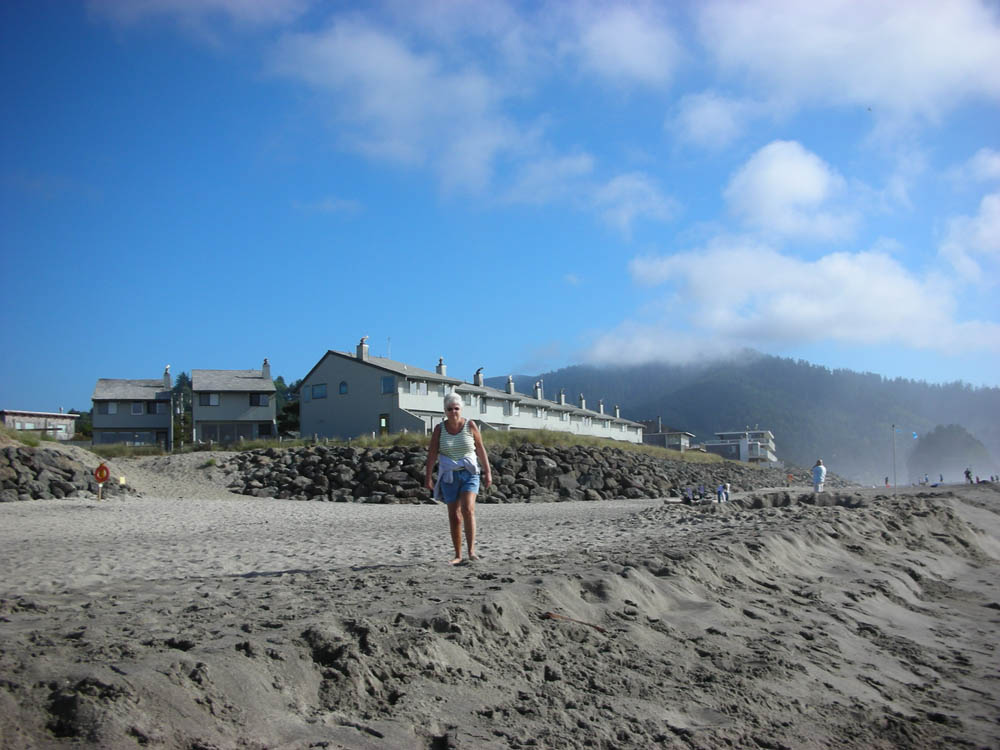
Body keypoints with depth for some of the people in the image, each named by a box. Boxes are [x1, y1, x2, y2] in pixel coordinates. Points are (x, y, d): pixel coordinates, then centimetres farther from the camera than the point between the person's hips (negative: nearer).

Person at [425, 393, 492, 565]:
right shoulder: (439, 429, 0)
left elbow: (481, 450, 3)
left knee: (468, 509, -21)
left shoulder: (470, 425, -1)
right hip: (449, 475, 2)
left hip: (469, 473, -1)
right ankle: (458, 555, 12)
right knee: (454, 516, 4)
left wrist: (488, 472, 2)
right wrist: (428, 478, -11)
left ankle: (471, 550, -20)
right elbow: (432, 454, -4)